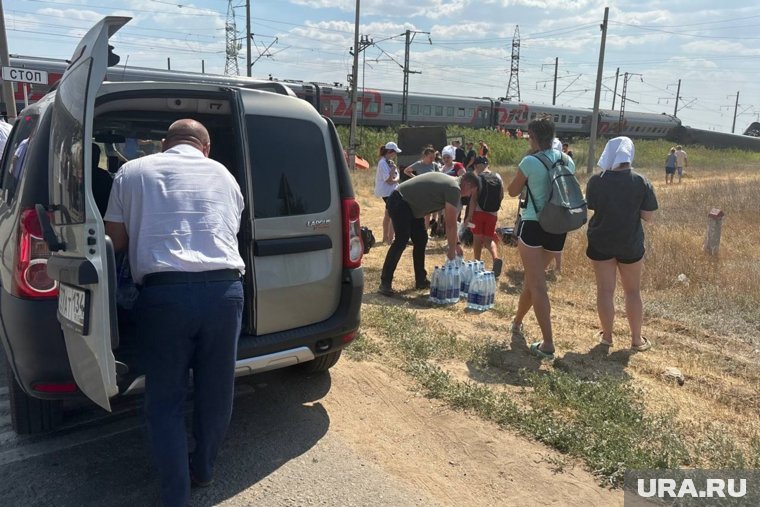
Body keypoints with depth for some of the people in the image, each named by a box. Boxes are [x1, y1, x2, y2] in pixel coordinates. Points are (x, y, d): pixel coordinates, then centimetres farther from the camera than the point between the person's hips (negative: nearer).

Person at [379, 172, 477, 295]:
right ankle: (385, 283, -15)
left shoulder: (450, 183, 15)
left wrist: (456, 243, 17)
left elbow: (450, 220, 19)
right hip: (400, 203, -11)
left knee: (421, 240, 11)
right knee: (401, 241, -17)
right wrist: (452, 248, -6)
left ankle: (421, 280, 17)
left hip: (411, 206, 11)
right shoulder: (454, 189, -16)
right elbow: (451, 224, -16)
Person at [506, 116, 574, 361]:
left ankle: (548, 344, -7)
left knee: (537, 284, -3)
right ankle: (517, 322, 40)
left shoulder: (530, 162, -11)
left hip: (533, 226, -6)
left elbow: (513, 191, 1)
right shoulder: (568, 161, 6)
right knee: (533, 277, 22)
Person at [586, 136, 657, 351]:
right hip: (630, 244, 0)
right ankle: (637, 339, 22)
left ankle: (607, 336, 19)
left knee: (605, 290, 9)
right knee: (633, 291, 13)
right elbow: (647, 216, -7)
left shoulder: (596, 181, -10)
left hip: (600, 242, 0)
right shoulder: (641, 182, -11)